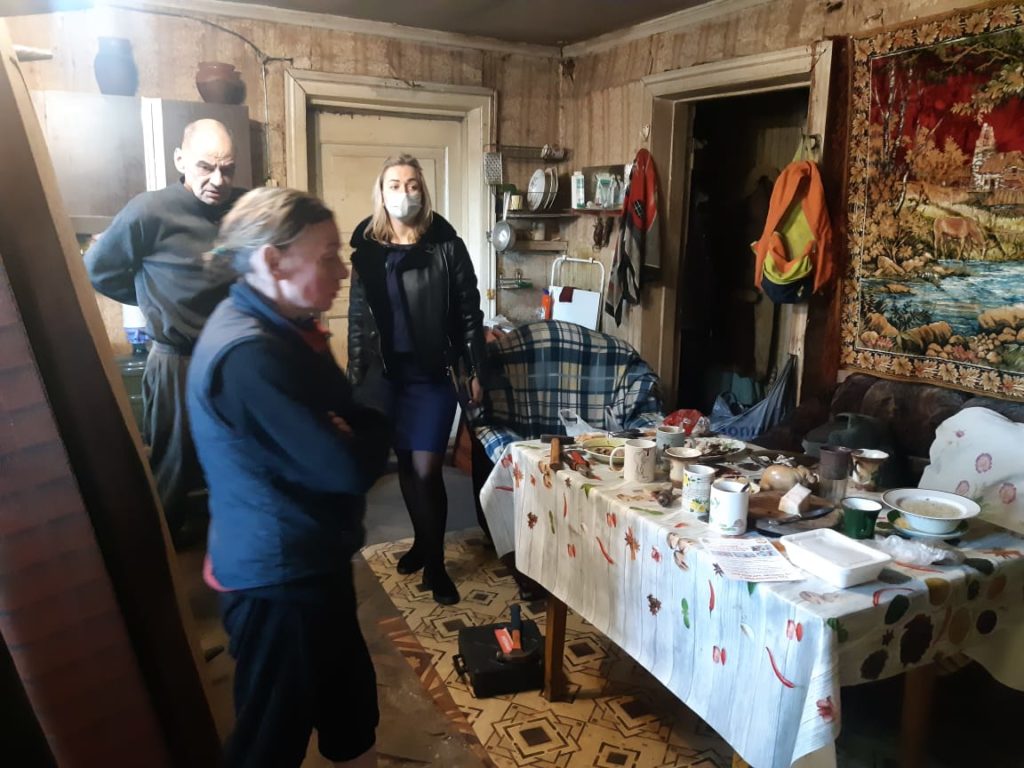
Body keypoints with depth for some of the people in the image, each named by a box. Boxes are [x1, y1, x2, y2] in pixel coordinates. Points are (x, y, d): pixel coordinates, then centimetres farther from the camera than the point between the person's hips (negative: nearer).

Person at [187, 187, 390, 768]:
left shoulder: (282, 329, 5)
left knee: (351, 703, 25)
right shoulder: (249, 355, -28)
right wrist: (372, 433, -9)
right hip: (278, 577, -9)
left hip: (308, 561, 9)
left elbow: (350, 419, 7)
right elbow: (349, 468, -29)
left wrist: (356, 432, -15)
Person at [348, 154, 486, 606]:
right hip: (386, 373, 3)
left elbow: (469, 312, -2)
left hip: (432, 374, -3)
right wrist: (355, 375, 7)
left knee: (427, 469, -4)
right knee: (406, 463, 13)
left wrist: (474, 371, -4)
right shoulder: (367, 250, 3)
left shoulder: (447, 246, -5)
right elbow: (357, 318, 8)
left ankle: (435, 564, 12)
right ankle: (421, 543, 33)